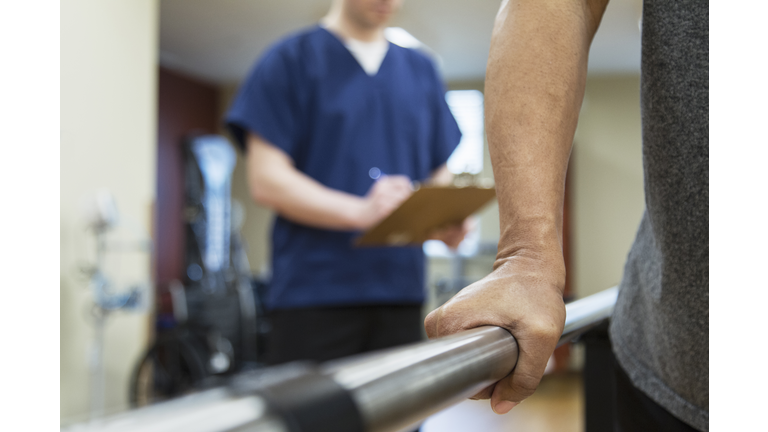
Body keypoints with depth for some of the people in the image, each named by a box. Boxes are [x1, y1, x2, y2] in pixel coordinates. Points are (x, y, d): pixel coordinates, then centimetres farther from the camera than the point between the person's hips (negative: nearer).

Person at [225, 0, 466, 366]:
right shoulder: (290, 59, 2)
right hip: (313, 292, -4)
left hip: (401, 292, 4)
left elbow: (439, 175, 20)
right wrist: (361, 212, -21)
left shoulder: (421, 71, 17)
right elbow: (266, 180, -7)